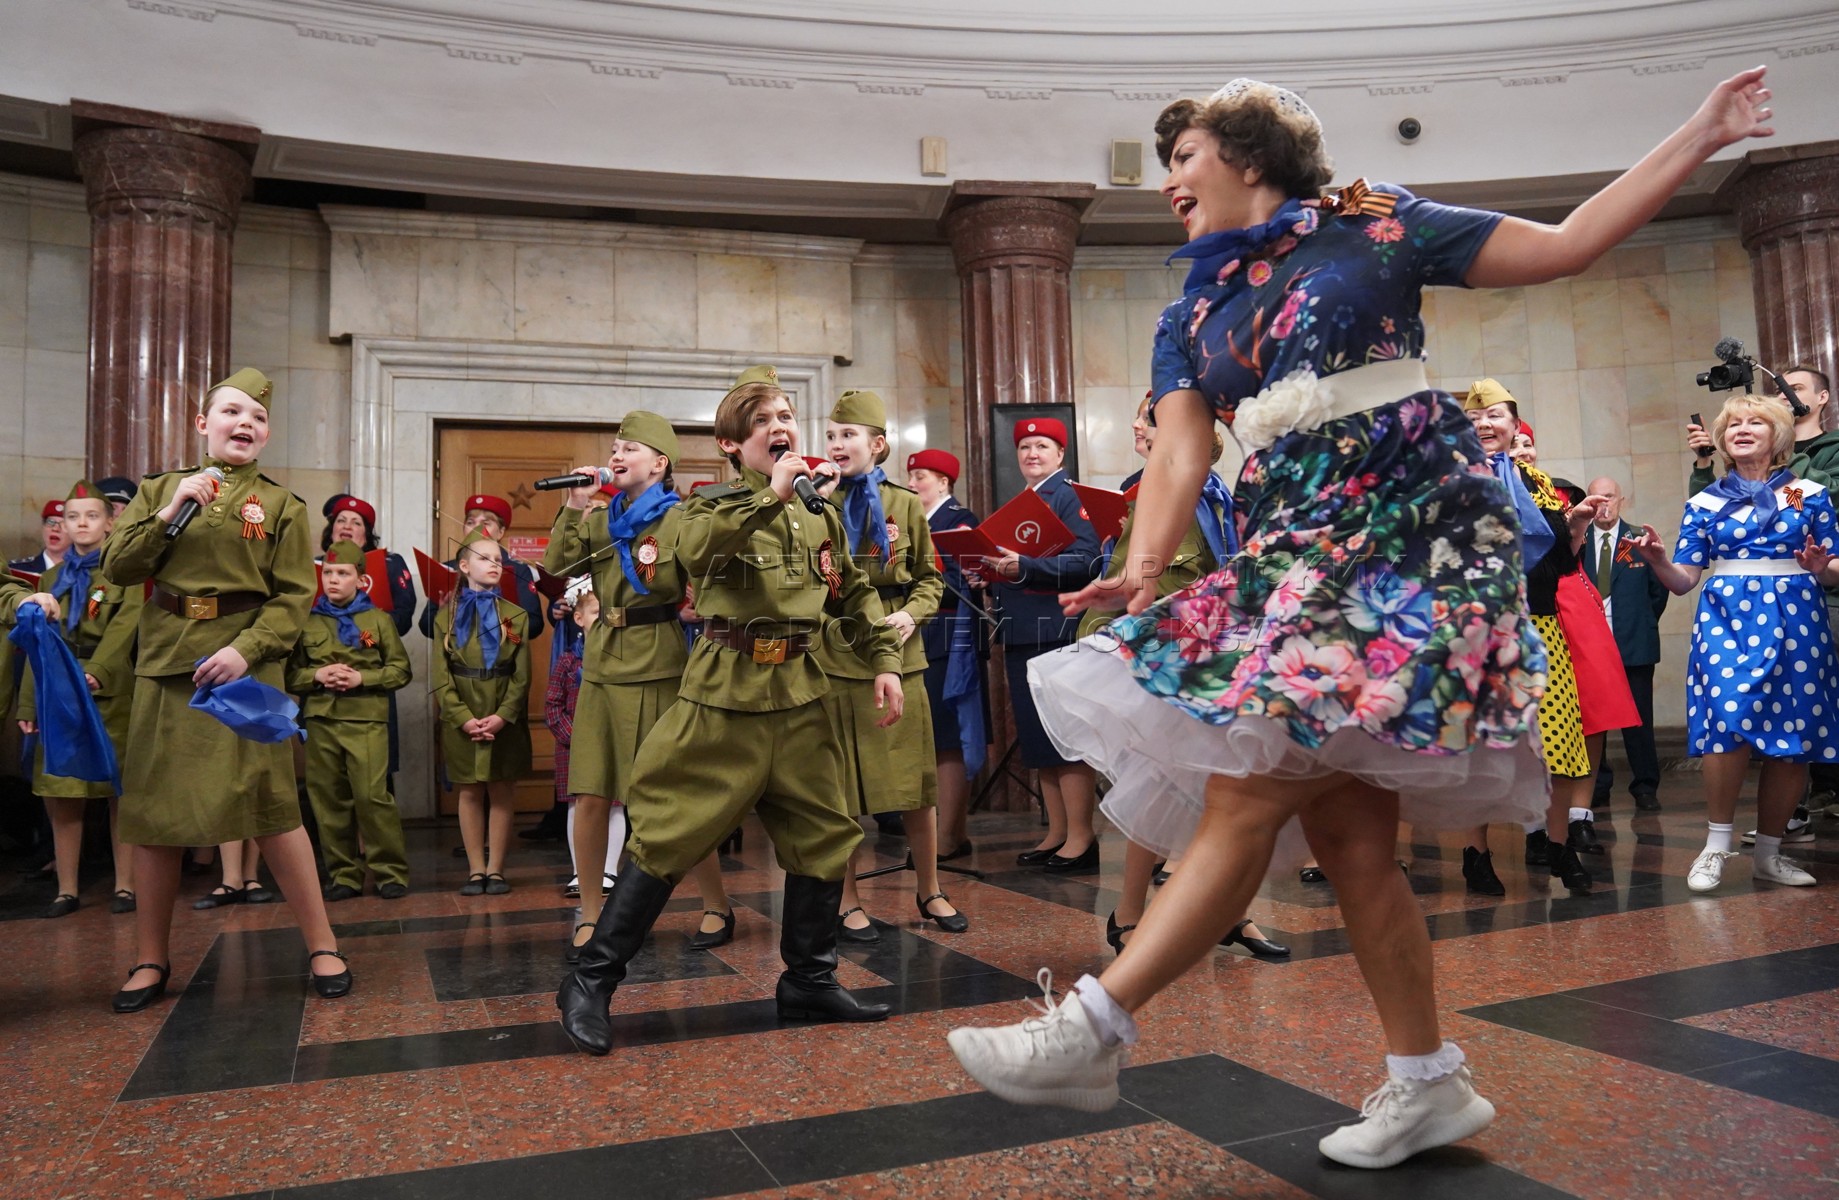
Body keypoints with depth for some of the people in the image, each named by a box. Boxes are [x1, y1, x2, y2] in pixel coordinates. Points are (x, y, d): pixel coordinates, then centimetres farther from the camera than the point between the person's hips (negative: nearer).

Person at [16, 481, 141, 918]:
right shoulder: (53, 577, 16)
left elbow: (124, 627, -12)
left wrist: (96, 672, -27)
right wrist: (27, 704, 8)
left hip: (111, 692, -4)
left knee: (120, 791, 0)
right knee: (61, 795, 3)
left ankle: (125, 884, 6)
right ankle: (66, 889, 12)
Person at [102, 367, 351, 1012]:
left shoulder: (280, 504, 4)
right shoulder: (159, 489, 13)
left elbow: (294, 596, -2)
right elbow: (117, 570, 4)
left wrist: (246, 649, -17)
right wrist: (169, 513, -8)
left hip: (245, 666, -3)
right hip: (165, 667, 3)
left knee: (271, 808, -3)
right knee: (152, 812, 7)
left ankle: (321, 946, 8)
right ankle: (151, 960, 21)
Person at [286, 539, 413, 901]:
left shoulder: (378, 619, 5)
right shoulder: (308, 622, 10)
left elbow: (401, 670, 3)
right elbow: (290, 674, 11)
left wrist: (362, 678, -10)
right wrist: (316, 676, -8)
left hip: (367, 720, -3)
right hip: (320, 722, 3)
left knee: (372, 796, -11)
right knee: (329, 802, 5)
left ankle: (391, 871, 0)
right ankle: (343, 876, 15)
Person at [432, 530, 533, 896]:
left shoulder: (516, 615, 4)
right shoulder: (447, 616, 4)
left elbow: (522, 676, -1)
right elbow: (441, 678, -1)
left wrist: (502, 716, -13)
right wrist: (463, 718, -13)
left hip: (505, 721, 0)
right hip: (461, 721, 0)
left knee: (501, 792, 2)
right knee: (469, 793, 5)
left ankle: (495, 869, 11)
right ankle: (476, 870, 13)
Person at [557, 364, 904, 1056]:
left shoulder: (821, 511, 12)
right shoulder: (716, 504, -3)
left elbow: (857, 591, 20)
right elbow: (695, 551, -26)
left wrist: (885, 660, 12)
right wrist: (769, 496, -27)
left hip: (798, 692, 6)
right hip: (725, 690, -5)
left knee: (822, 836, 9)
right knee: (669, 836, -2)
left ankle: (809, 980, 26)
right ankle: (590, 982, 12)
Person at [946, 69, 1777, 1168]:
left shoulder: (1372, 227, 5)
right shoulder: (1193, 321, 17)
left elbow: (1565, 244, 10)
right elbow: (1180, 457, 3)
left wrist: (1698, 137, 5)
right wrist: (1143, 570, -14)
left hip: (1422, 530, -6)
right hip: (1302, 550, 6)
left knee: (1251, 790, -15)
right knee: (1348, 835, 4)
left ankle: (1093, 1030, -10)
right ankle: (1430, 1082, 19)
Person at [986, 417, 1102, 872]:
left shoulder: (1070, 496, -5)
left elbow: (1085, 561, -17)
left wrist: (1026, 567, -24)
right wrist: (992, 568, 5)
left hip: (1058, 633, -8)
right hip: (1021, 634, 8)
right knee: (1037, 739, 11)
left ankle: (1081, 838, 1)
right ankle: (1056, 833, 20)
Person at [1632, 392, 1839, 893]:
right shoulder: (1705, 502, 11)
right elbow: (1684, 580, 6)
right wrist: (1658, 560, -14)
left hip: (1795, 620, 1)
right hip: (1726, 617, -1)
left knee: (1792, 740, 0)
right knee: (1730, 721, -21)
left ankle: (1768, 852, 16)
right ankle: (1717, 846, -7)